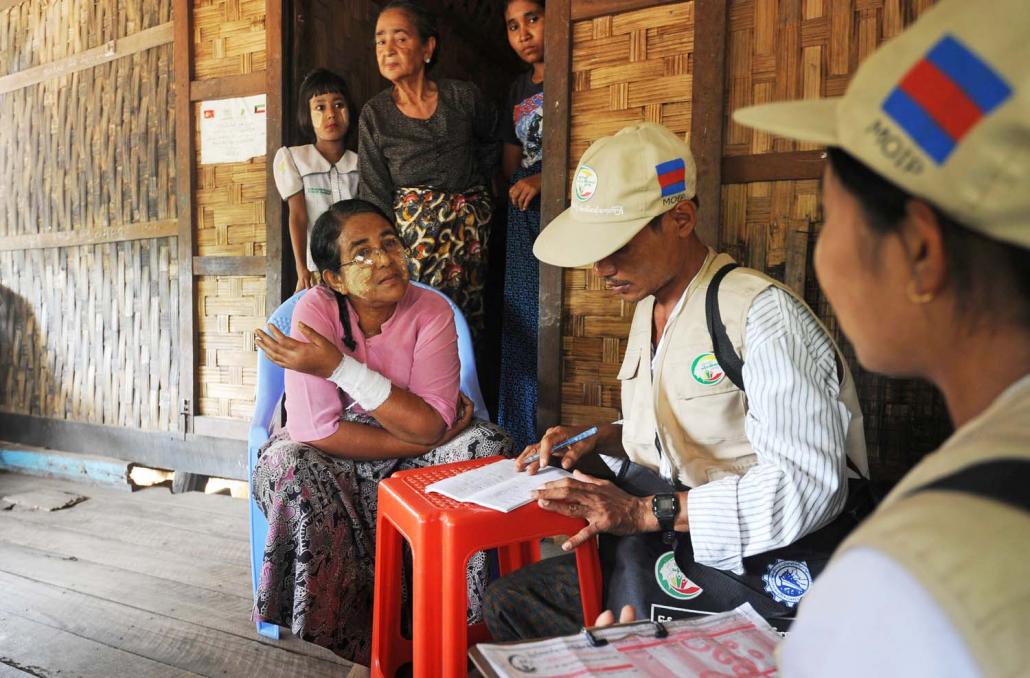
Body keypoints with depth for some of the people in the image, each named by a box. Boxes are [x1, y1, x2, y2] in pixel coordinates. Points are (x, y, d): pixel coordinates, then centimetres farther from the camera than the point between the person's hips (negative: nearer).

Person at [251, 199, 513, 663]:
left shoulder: (432, 311, -17)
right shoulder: (316, 309, -21)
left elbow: (431, 426, -26)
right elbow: (316, 429, -26)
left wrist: (341, 367, -33)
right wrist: (421, 438, -26)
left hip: (413, 455, 2)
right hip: (335, 455, -1)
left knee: (485, 448, -24)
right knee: (289, 468, -32)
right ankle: (349, 643, -12)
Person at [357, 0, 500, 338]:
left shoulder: (463, 97, 3)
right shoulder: (375, 114, 2)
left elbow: (491, 137, 23)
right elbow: (374, 195, -1)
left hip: (471, 224, 1)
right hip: (410, 225, -1)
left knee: (464, 319, 0)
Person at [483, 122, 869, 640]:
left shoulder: (761, 312, -18)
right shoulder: (650, 309, 10)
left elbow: (808, 484, -25)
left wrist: (645, 511, -26)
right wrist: (600, 438, 3)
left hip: (769, 567, -8)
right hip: (676, 549, 8)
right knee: (508, 600, 2)